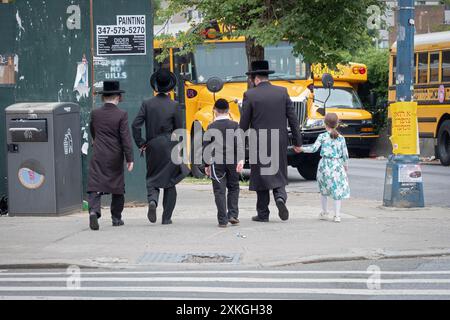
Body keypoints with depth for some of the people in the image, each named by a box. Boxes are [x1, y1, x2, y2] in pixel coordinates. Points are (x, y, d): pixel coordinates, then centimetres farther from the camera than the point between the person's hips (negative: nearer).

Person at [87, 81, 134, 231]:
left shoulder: (95, 114, 1)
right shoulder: (121, 115, -9)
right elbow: (126, 138, -12)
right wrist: (129, 159, -8)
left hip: (98, 157, 1)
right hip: (115, 157, -1)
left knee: (95, 185, -4)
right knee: (117, 187, 14)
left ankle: (93, 211, -27)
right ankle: (116, 218, 21)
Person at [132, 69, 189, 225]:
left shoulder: (147, 104, -2)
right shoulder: (174, 106, -6)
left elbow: (135, 125, -7)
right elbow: (179, 129, -2)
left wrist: (140, 144, 2)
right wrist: (178, 148, 14)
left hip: (152, 148, 1)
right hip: (169, 147, -1)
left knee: (152, 179, 13)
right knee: (169, 182, 8)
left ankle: (152, 200, -17)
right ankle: (166, 217, 8)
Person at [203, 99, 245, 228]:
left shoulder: (211, 127, 2)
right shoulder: (234, 125, 1)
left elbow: (206, 147, 5)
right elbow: (239, 143, -11)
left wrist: (206, 164, 13)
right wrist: (241, 159, -16)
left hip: (216, 163, -1)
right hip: (232, 161, 1)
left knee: (219, 190, 1)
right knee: (233, 188, 17)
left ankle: (222, 220, -3)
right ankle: (233, 215, 7)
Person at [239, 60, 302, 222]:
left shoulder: (250, 95, -8)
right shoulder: (282, 92, 1)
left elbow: (244, 124, -7)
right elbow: (293, 119, 1)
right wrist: (297, 141, 9)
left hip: (259, 143, -2)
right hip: (280, 142, 2)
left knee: (261, 176, 8)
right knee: (278, 174, 15)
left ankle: (263, 213, 11)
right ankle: (280, 196, -14)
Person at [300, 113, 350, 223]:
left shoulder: (322, 137, -4)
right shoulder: (341, 138, 3)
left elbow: (314, 148, -11)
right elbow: (345, 154, 5)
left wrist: (301, 149, 0)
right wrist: (346, 166, 19)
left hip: (325, 165, 0)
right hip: (337, 165, 0)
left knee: (324, 189, 15)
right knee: (337, 190, 2)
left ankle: (324, 213, 22)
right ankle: (337, 215, -3)